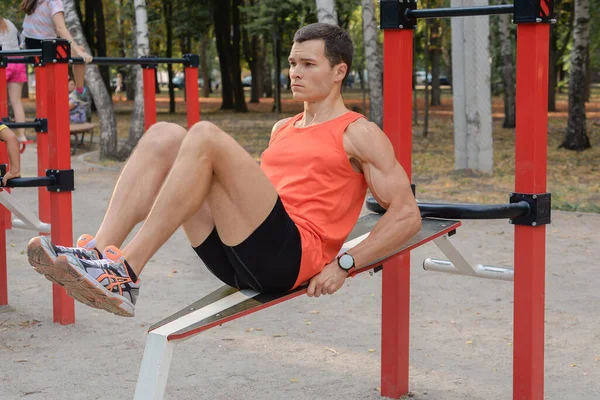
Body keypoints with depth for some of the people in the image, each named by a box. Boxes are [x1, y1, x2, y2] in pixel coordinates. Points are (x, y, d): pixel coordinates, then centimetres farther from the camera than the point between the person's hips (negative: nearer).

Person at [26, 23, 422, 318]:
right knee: (164, 136, -5)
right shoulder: (283, 129, 29)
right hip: (232, 257, 7)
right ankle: (98, 253, -22)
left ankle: (125, 275, -29)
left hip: (291, 256, -7)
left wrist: (344, 264, -10)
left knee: (205, 136, -25)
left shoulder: (359, 134, 7)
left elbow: (407, 215, 0)